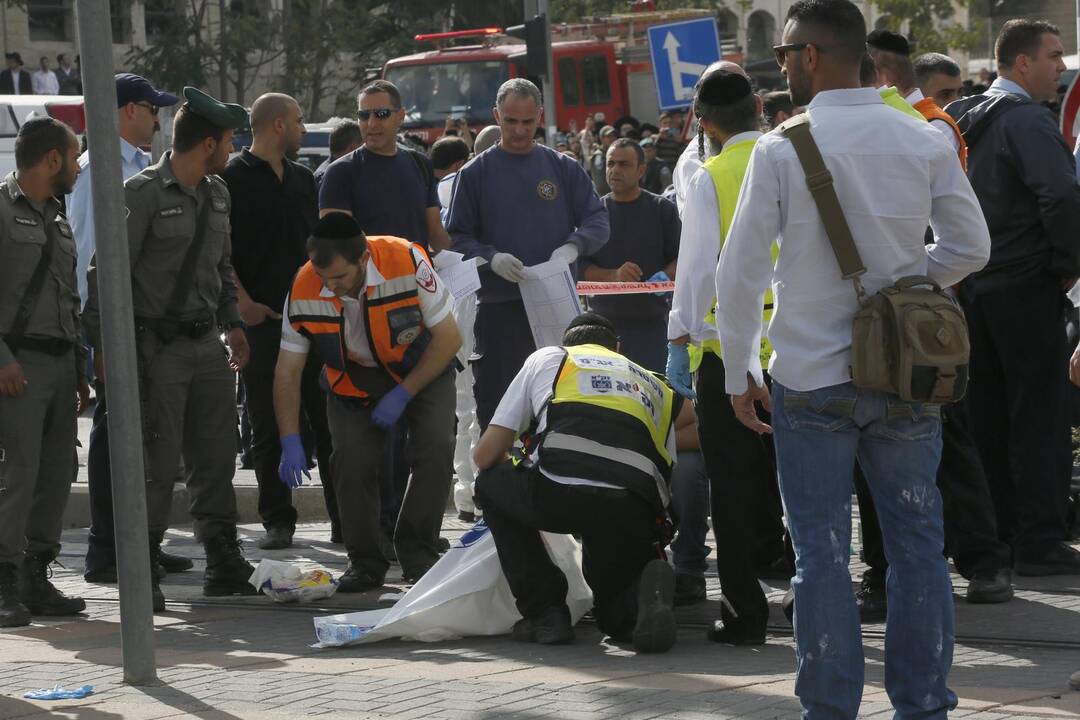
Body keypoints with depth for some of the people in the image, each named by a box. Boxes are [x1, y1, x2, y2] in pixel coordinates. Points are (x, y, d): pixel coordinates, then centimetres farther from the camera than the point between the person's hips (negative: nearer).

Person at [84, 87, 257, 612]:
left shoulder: (217, 193, 14)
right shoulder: (144, 192, -12)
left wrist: (232, 322, 18)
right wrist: (104, 344, -15)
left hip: (206, 343, 8)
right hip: (158, 346, -8)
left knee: (216, 459, 11)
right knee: (159, 462, -7)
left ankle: (224, 568, 19)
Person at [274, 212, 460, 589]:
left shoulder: (407, 262, -32)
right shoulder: (304, 290, -25)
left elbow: (448, 338, -19)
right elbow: (287, 373, -14)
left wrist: (403, 395, -22)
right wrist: (291, 444, -22)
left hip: (422, 370, -1)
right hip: (354, 381, 1)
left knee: (435, 451, -20)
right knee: (352, 461, -16)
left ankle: (418, 553, -6)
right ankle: (365, 563, 0)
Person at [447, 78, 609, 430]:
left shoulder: (563, 169, 9)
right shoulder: (476, 173, 5)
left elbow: (597, 219, 8)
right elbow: (457, 239, 2)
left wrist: (573, 246, -13)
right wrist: (491, 258, -17)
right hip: (498, 308, -1)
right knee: (495, 407, 0)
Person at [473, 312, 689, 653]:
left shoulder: (546, 358, 29)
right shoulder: (654, 385, 36)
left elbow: (486, 455, 25)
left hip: (558, 492, -3)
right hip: (635, 513, 3)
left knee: (491, 484, 32)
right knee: (617, 617, 29)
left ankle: (544, 612, 18)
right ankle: (647, 589, -8)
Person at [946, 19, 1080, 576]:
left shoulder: (963, 119, 10)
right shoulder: (1029, 121, -15)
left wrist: (963, 265, 16)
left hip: (972, 289, 8)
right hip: (1026, 289, -8)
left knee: (988, 416, 12)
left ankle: (993, 537, 17)